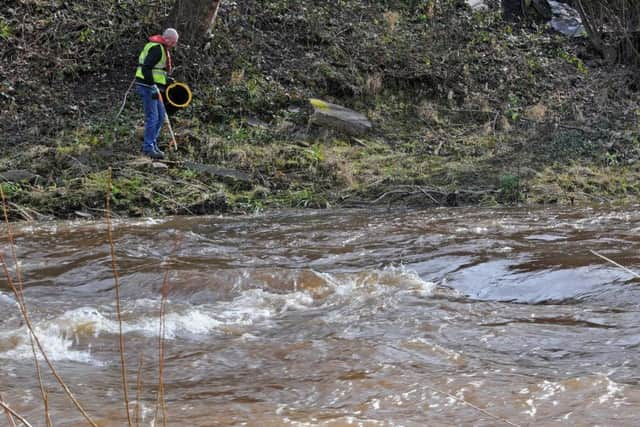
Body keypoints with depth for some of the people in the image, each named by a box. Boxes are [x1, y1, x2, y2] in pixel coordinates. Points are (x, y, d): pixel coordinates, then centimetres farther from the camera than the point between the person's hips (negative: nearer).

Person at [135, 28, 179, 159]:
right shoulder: (156, 49, -17)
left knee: (161, 116, 13)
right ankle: (148, 148, -6)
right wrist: (153, 87, -28)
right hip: (146, 86, -10)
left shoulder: (162, 48, 16)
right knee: (152, 117, -10)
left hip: (152, 87, 10)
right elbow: (146, 68, -25)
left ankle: (152, 144, 19)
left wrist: (165, 79, 17)